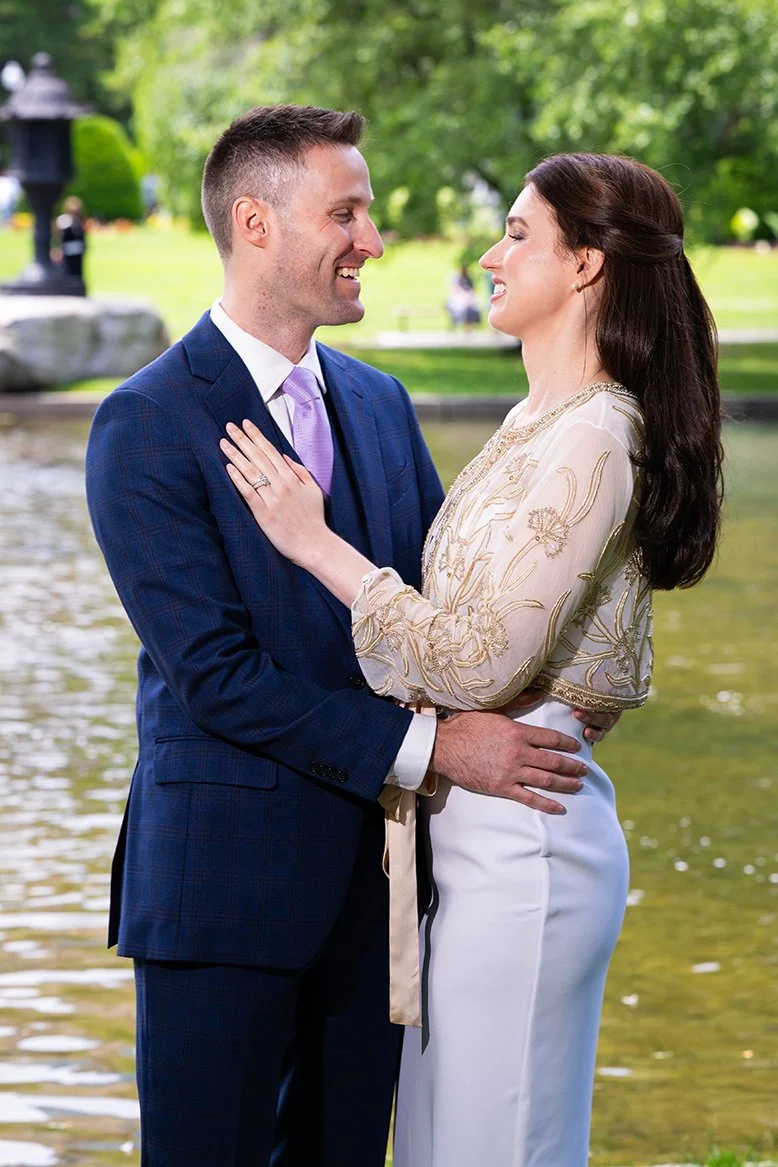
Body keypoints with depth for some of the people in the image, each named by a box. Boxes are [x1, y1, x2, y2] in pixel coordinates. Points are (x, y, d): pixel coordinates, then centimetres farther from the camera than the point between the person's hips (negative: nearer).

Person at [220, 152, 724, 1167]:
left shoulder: (590, 441, -18)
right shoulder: (544, 423, 12)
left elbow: (477, 662, -20)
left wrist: (320, 544, -13)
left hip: (520, 839, -10)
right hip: (479, 828, 10)